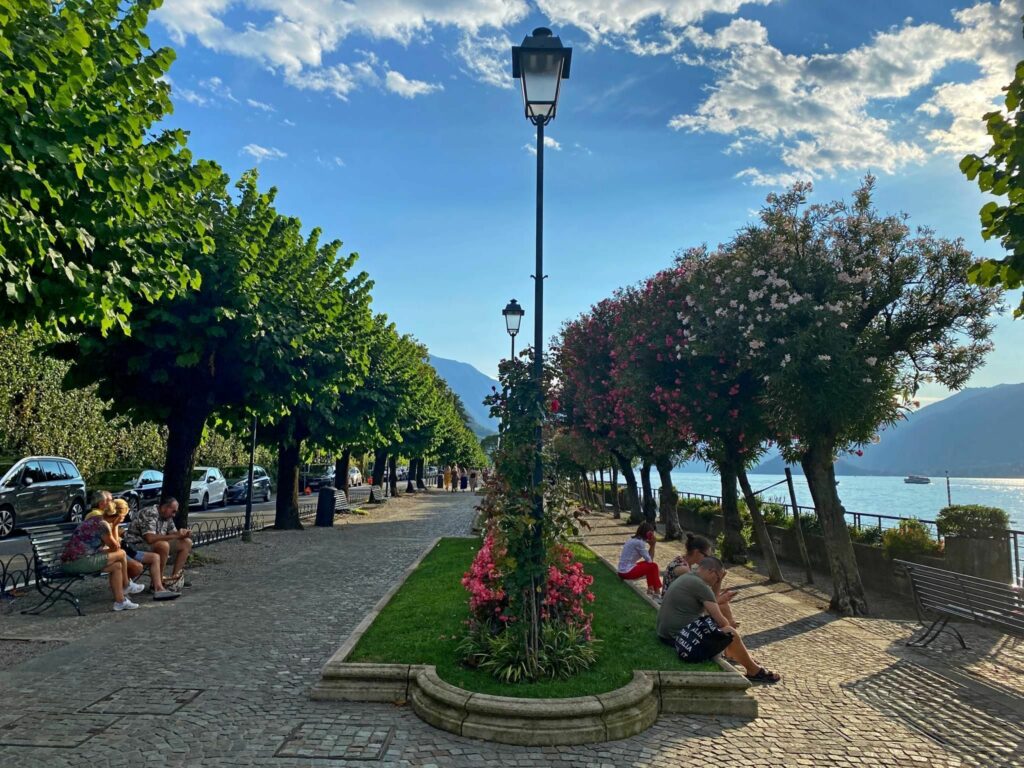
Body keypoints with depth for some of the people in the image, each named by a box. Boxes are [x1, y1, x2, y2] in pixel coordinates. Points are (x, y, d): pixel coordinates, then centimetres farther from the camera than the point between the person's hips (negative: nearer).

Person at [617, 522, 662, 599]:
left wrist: (652, 545, 0)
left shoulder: (633, 539, 12)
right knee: (653, 566, 0)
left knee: (649, 564, 19)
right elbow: (650, 560, -12)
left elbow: (648, 559, 11)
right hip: (627, 572, -9)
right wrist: (652, 545, -5)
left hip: (622, 570, 9)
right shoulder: (639, 542, -15)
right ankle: (657, 593, 9)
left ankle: (650, 590, 20)